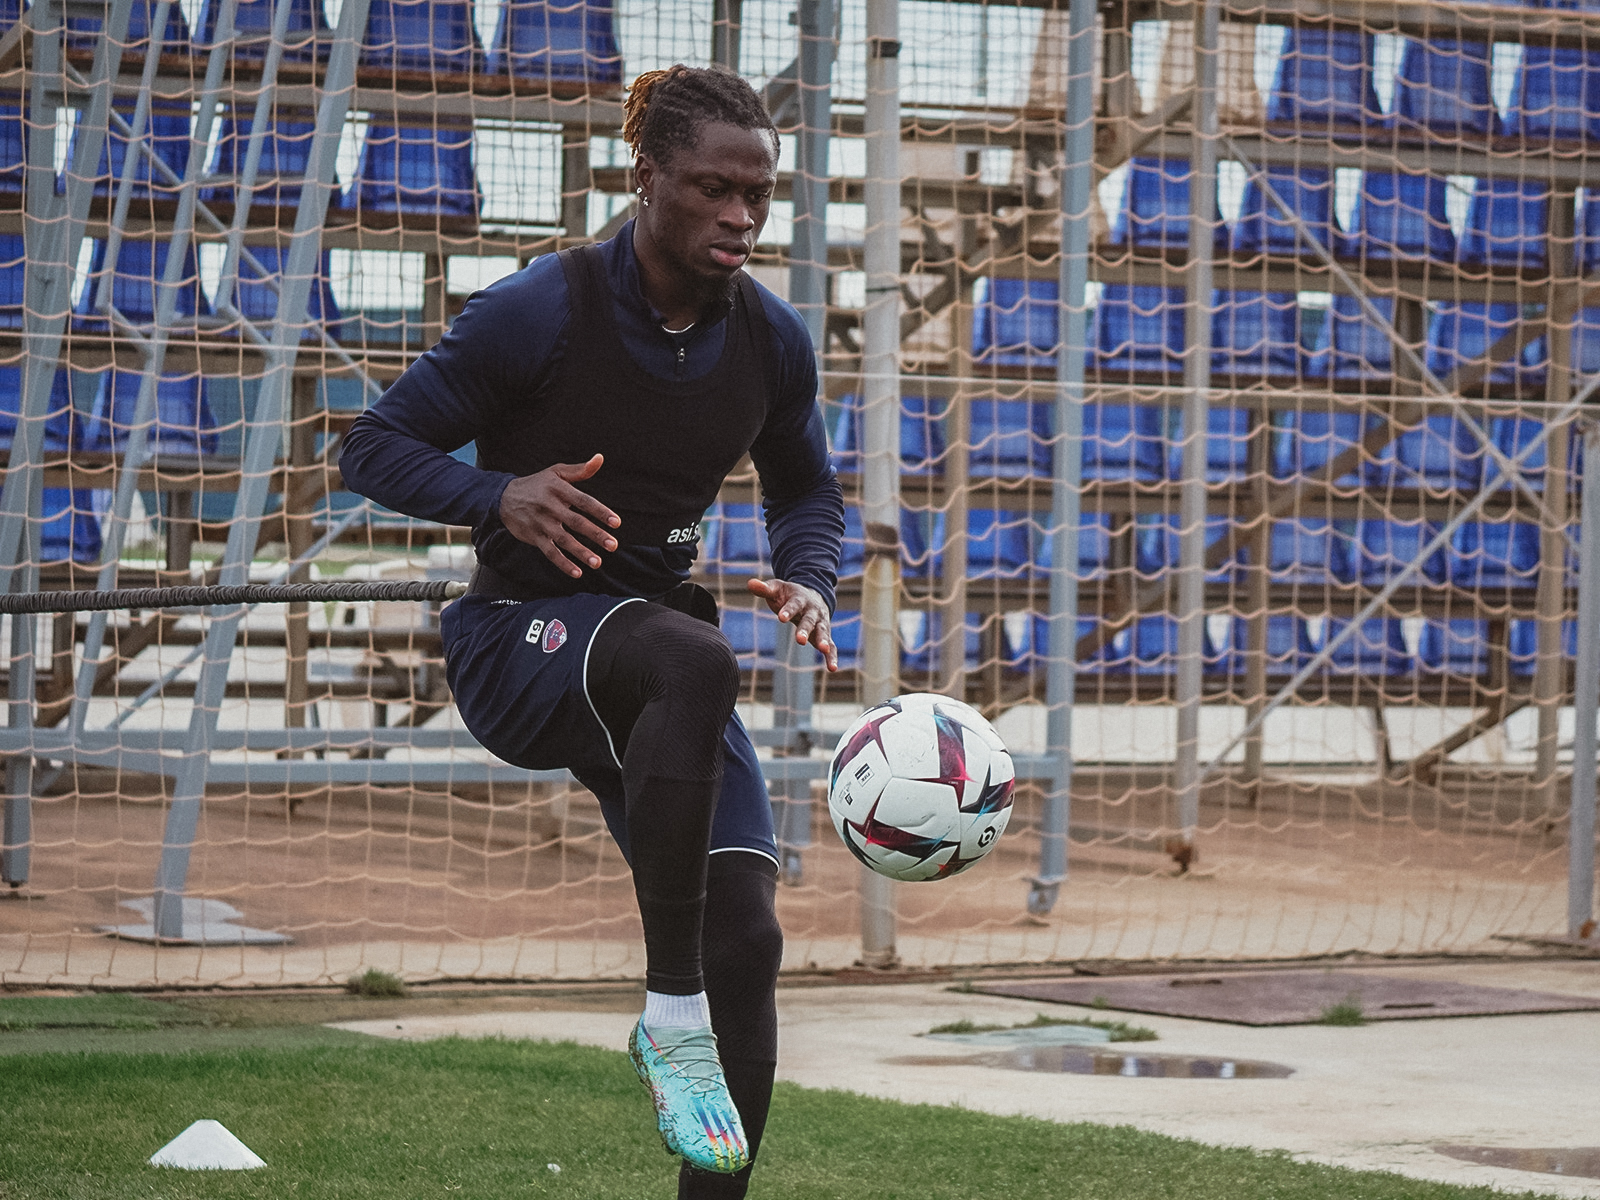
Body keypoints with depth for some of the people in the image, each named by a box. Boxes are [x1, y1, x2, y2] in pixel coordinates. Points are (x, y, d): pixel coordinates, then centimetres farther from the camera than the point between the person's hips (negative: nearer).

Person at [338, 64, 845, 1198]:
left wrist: (807, 580, -4)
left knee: (749, 937, -11)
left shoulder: (770, 339, 2)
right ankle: (671, 1009, -31)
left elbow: (807, 492, 18)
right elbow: (375, 446, -9)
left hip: (655, 654, 6)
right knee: (695, 661, -39)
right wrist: (499, 496, -28)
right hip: (515, 638, -6)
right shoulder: (542, 310, -14)